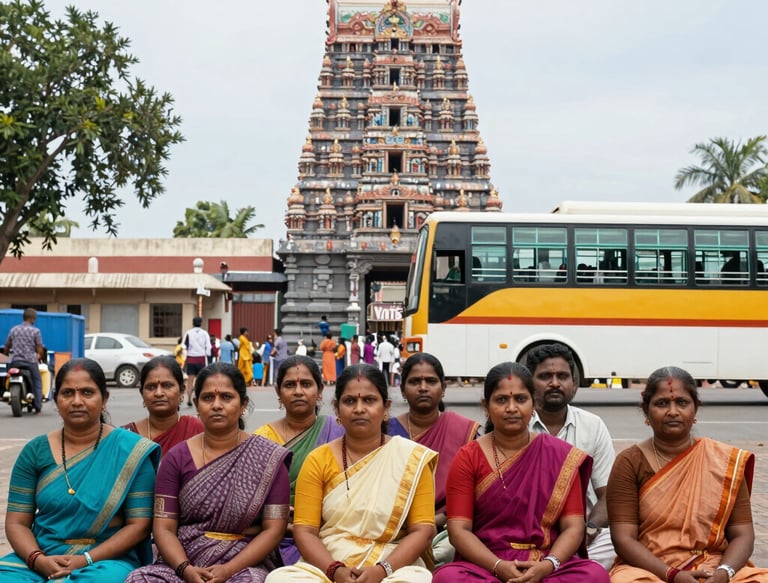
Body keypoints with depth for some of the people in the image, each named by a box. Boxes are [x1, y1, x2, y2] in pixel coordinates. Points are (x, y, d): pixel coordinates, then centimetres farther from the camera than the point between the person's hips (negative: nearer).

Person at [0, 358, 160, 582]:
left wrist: (86, 560, -15)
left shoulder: (130, 450, -2)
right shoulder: (35, 451, 7)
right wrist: (38, 559, -14)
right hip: (40, 559, 2)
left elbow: (139, 525, -4)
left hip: (106, 560, -2)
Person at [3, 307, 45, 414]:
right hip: (30, 361, -3)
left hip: (15, 360, 4)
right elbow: (39, 349, -5)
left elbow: (6, 347, 13)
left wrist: (8, 354, 31)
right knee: (37, 381, 8)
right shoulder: (35, 331, -4)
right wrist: (40, 357, 15)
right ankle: (38, 407, 3)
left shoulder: (13, 329, 8)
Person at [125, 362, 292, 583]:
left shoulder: (269, 458, 1)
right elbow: (164, 527, 3)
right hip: (184, 563, 2)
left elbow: (274, 529, -2)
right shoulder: (177, 457, 7)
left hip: (245, 564, -2)